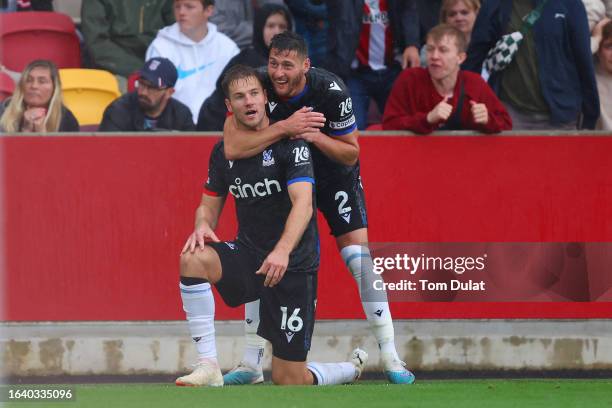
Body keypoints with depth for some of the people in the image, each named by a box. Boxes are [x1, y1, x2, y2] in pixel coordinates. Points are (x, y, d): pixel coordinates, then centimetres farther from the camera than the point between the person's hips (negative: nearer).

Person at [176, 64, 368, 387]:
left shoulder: (289, 143, -14)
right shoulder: (223, 151, 4)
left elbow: (303, 203, -26)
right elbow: (210, 205, 13)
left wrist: (282, 251, -43)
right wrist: (202, 226, -13)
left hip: (294, 265, -5)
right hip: (249, 252, 5)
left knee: (289, 381, -5)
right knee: (192, 258, -29)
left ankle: (351, 368, 30)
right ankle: (208, 368, -23)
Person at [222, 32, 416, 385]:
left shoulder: (331, 90, -27)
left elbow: (351, 154, -18)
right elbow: (232, 147, -34)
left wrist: (315, 136, -36)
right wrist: (285, 128, -42)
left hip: (335, 176, -2)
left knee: (360, 256, -14)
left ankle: (390, 357, -7)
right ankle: (251, 365, 9)